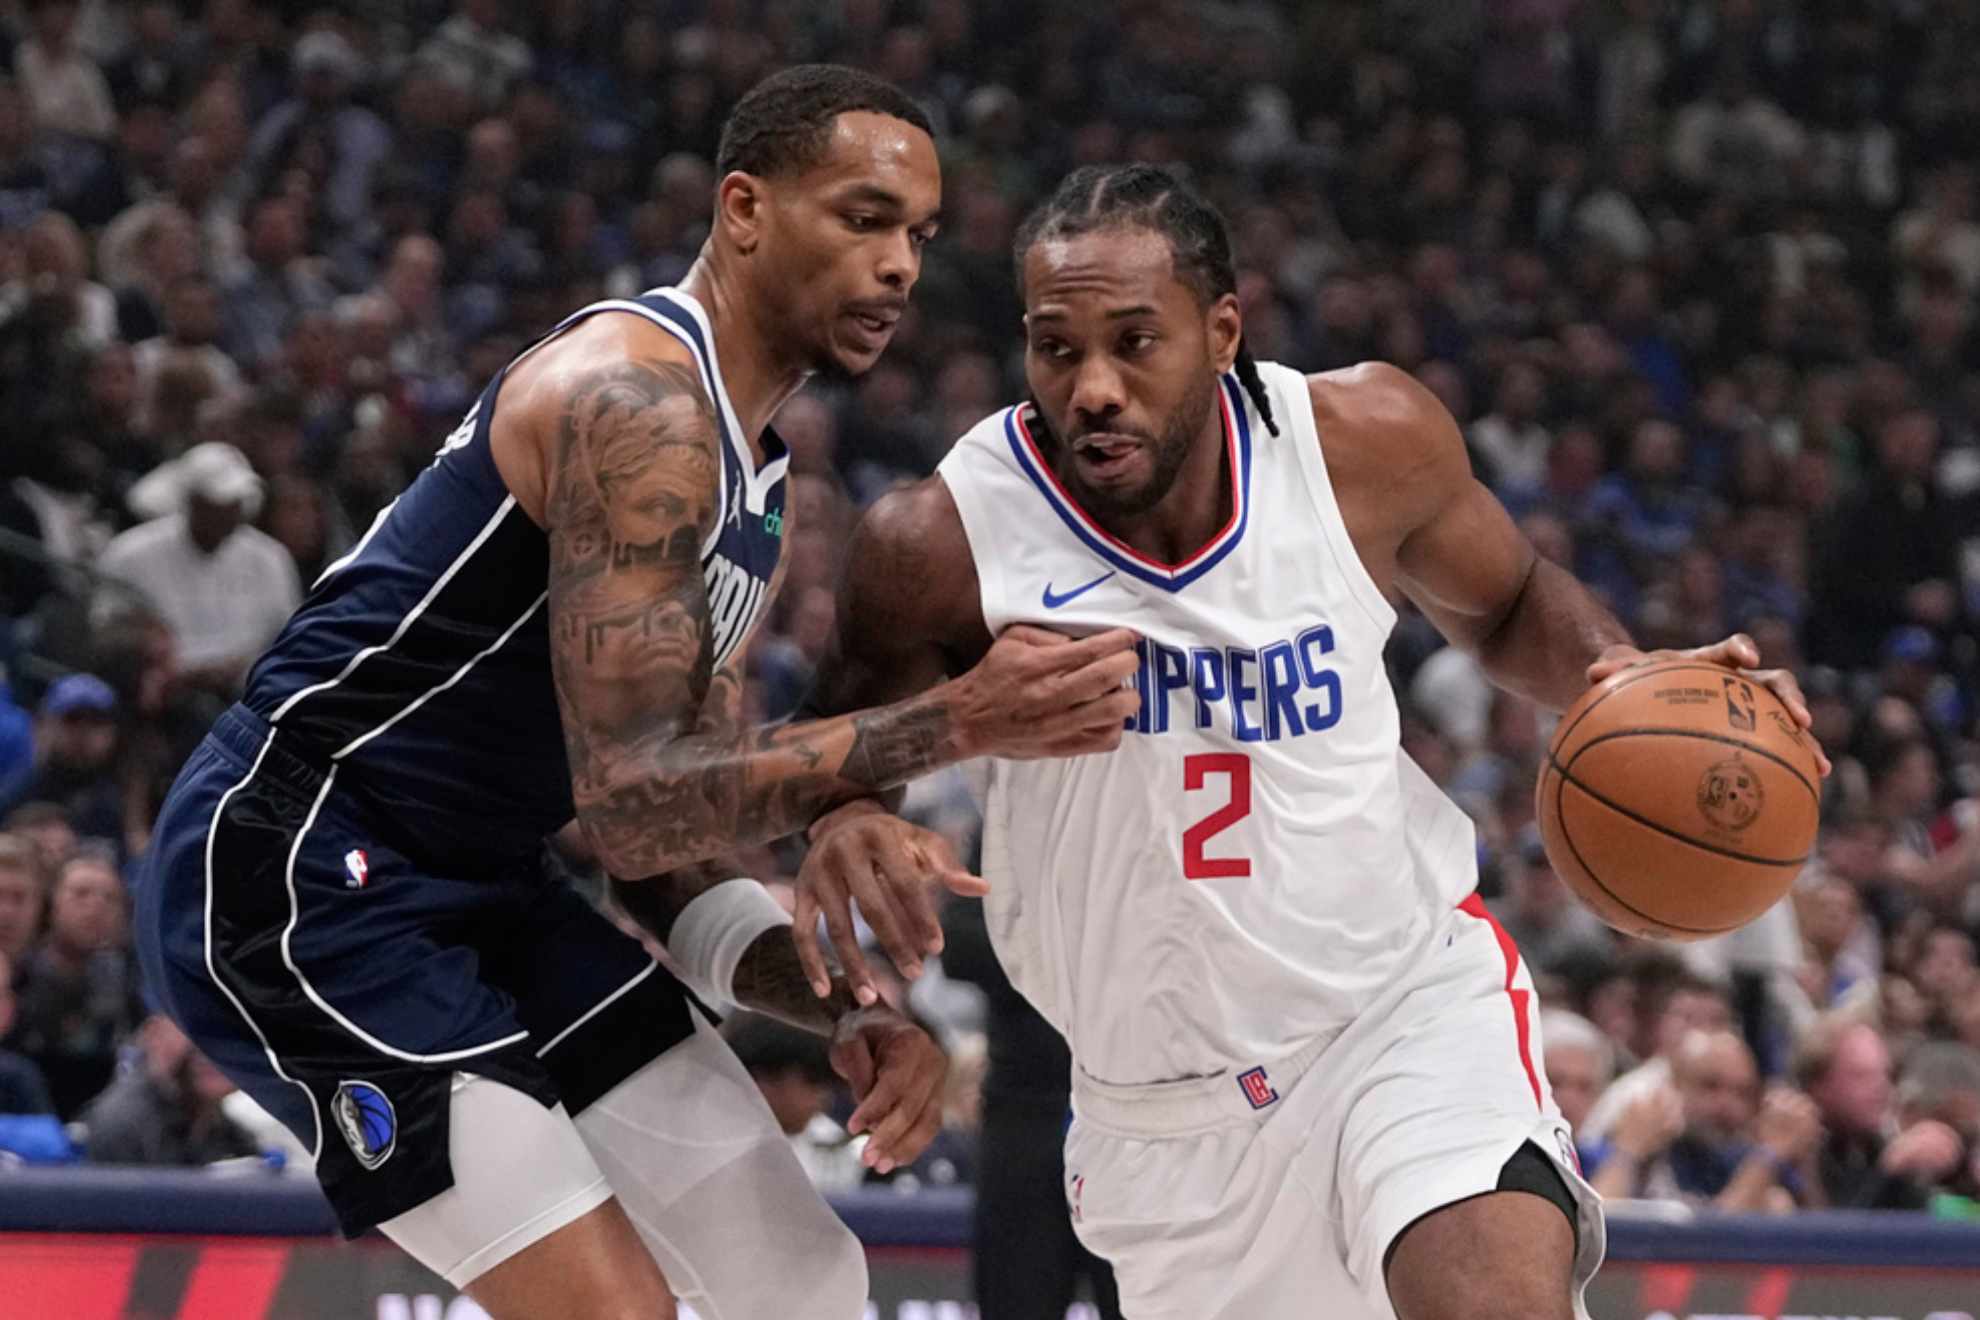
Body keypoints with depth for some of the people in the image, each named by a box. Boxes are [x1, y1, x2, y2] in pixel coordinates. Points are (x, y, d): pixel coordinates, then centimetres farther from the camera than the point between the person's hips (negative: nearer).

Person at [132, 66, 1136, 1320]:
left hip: (477, 886, 11)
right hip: (296, 873, -11)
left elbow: (684, 850, 12)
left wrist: (849, 1007, -6)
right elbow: (630, 803, -25)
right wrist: (954, 723, -28)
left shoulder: (760, 488, 13)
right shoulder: (637, 399, -19)